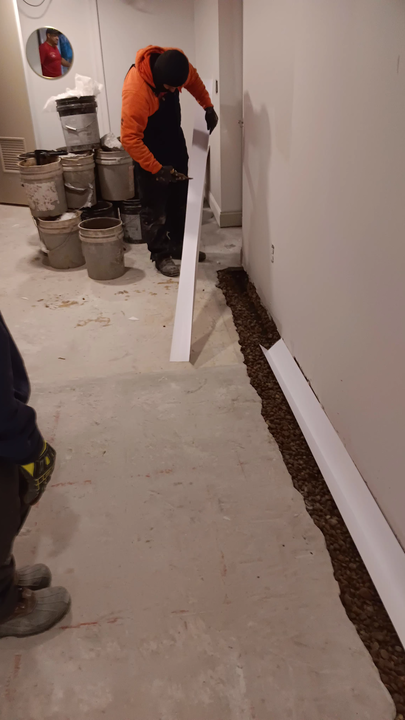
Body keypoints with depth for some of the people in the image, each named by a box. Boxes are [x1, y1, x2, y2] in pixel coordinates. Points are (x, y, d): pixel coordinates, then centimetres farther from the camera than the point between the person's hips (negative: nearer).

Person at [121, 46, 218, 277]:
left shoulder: (175, 61, -16)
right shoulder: (136, 90, -35)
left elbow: (194, 79, 8)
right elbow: (130, 139, -33)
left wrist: (208, 106, -1)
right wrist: (156, 169, -35)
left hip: (175, 139, 7)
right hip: (149, 147, -7)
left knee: (181, 197, 15)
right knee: (155, 205, -2)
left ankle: (179, 244, 30)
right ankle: (160, 254, 12)